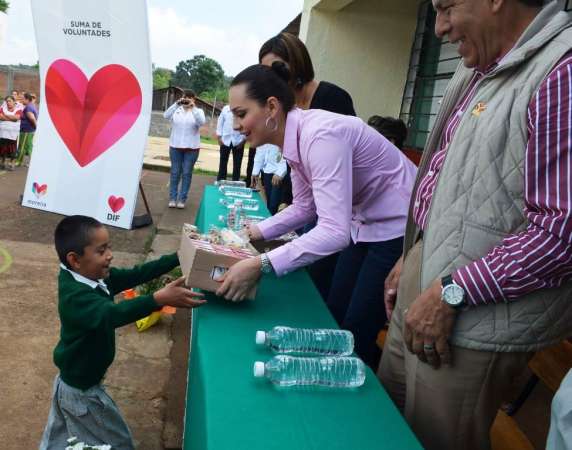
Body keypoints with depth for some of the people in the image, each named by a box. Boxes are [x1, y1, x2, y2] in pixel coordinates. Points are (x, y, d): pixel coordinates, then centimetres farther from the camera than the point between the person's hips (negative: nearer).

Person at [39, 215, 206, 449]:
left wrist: (178, 258, -9)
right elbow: (111, 315, -52)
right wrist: (159, 299, -64)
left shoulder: (97, 277, -8)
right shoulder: (75, 296, -35)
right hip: (81, 391, -8)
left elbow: (135, 274, -6)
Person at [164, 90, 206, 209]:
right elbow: (166, 116, -13)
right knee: (175, 173, 7)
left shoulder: (198, 111, 2)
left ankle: (182, 199, 12)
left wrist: (193, 108, -24)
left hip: (191, 148, -1)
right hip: (175, 146, 1)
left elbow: (202, 122, -18)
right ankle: (172, 198, 16)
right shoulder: (177, 110, 4)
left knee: (187, 173, 4)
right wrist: (176, 104, -21)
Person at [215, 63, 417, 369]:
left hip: (399, 228, -9)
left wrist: (260, 264, -39)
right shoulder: (293, 137, -2)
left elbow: (334, 231, -36)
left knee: (358, 333, 0)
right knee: (335, 317, 15)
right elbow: (304, 206, 10)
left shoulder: (321, 135, -30)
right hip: (365, 224, 9)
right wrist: (256, 232, -1)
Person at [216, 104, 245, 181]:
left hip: (238, 142, -2)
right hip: (225, 140, 2)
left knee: (237, 164, 5)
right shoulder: (225, 108, 5)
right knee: (223, 162, 8)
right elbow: (220, 122, 7)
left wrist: (243, 139, -9)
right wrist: (219, 137, 1)